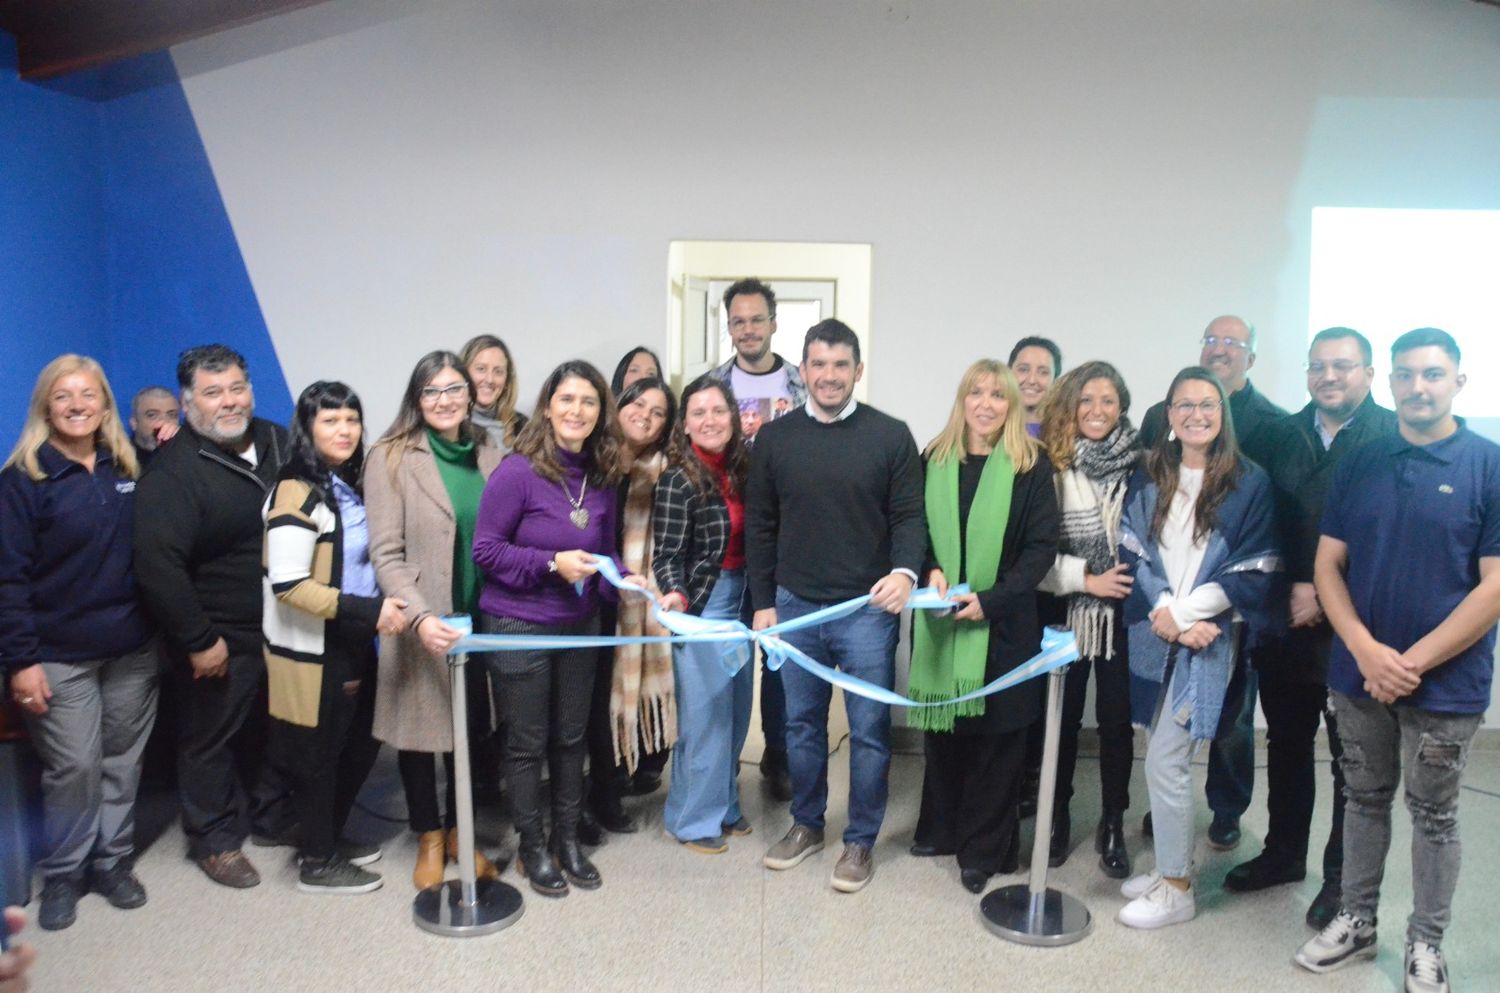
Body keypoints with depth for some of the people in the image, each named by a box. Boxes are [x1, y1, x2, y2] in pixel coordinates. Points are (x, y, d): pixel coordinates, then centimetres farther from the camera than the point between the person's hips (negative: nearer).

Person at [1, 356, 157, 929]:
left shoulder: (129, 469, 6)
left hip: (133, 648, 4)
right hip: (60, 655, -3)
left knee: (123, 759, 11)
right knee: (74, 767, 1)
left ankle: (113, 861, 27)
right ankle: (62, 875, 21)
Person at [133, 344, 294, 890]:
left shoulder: (280, 443, 3)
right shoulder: (173, 472, -16)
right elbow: (158, 565, -21)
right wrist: (198, 640, -19)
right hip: (220, 639, -6)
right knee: (211, 737, 8)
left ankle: (274, 815, 37)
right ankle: (215, 839, 25)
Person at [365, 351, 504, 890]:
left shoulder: (488, 455, 8)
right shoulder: (391, 458, -5)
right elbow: (386, 553, -11)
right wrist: (419, 617, -24)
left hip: (480, 618, 3)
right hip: (421, 624, -3)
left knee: (471, 726, 12)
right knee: (420, 726, 9)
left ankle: (458, 829, 33)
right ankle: (428, 838, 30)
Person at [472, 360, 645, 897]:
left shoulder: (602, 477, 1)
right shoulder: (517, 471, -16)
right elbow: (485, 549, -14)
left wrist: (623, 580, -10)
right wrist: (551, 564, -23)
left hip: (580, 626, 5)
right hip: (519, 626, -5)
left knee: (571, 737, 16)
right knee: (528, 743, 8)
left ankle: (567, 838, 34)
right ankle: (531, 848, 27)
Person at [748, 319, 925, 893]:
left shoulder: (890, 436, -3)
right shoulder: (775, 438, 4)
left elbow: (909, 516, -3)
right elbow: (760, 526, 7)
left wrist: (905, 571, -22)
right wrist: (763, 602, 5)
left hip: (867, 609, -2)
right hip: (795, 607, 3)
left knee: (869, 729, 5)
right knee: (802, 723, 15)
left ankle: (860, 840, 22)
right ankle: (806, 825, 33)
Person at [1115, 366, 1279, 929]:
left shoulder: (1249, 484, -3)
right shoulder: (1148, 480, 8)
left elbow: (1255, 571, -6)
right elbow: (1132, 555, 4)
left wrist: (1184, 613, -12)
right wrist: (1164, 616, -11)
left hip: (1208, 639, -4)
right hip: (1155, 637, 4)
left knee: (1164, 762, -5)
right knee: (1169, 760, 12)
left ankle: (1175, 889, 13)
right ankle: (1172, 867, 30)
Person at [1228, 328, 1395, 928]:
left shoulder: (1395, 438, -8)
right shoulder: (1283, 436, 7)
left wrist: (1327, 596, -16)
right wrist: (1293, 588, -8)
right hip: (1287, 623, 5)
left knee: (1353, 757, 10)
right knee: (1286, 743, 17)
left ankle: (1342, 878, 25)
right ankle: (1284, 853, 34)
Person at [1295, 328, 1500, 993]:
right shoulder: (1359, 464, 3)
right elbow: (1327, 566, 2)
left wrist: (1413, 662, -15)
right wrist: (1367, 652, -12)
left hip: (1446, 682, -3)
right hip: (1358, 673, 3)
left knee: (1433, 814, 12)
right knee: (1364, 799, 16)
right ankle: (1357, 921, 32)